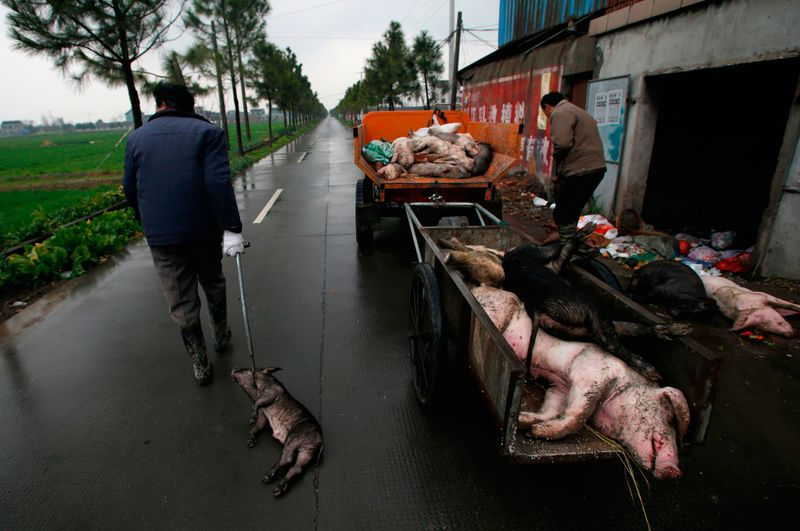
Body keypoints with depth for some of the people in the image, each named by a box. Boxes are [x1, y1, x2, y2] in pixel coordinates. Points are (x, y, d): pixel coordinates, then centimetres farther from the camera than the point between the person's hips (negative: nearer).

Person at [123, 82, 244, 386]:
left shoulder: (138, 136, 9)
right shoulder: (208, 132, -1)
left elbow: (130, 189, 11)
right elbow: (219, 184, -16)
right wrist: (232, 228, -18)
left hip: (160, 236, 1)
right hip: (204, 229, -1)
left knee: (181, 303, 8)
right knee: (213, 284, 22)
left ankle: (200, 367, 15)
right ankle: (221, 336, 38)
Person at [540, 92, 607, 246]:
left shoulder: (560, 113, -6)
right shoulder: (580, 112, 25)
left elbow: (562, 143, -22)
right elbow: (585, 143, 19)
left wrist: (556, 157, -2)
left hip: (577, 171, -10)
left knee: (563, 216, -1)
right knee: (572, 214, 19)